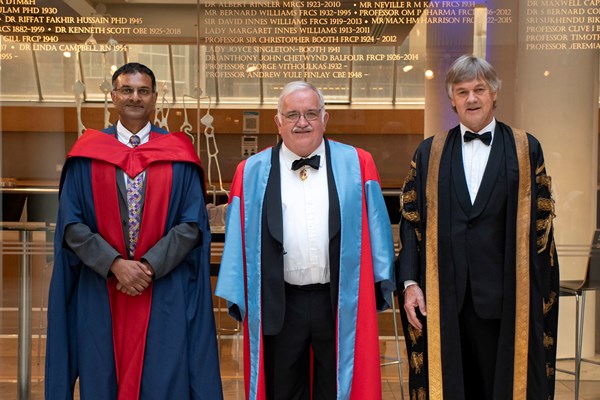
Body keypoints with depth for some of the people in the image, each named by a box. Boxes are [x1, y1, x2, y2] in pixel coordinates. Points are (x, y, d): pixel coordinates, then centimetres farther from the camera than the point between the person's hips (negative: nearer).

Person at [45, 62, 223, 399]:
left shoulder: (178, 154, 2)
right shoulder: (88, 155, 4)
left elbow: (193, 223, -4)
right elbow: (71, 224, -1)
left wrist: (150, 266, -13)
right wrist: (115, 264, -13)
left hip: (166, 295, -1)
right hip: (100, 292, 1)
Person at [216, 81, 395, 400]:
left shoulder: (357, 165, 2)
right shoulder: (252, 173, 3)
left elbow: (376, 227, 2)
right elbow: (238, 237, 3)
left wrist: (380, 283, -1)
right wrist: (238, 297, 1)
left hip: (341, 302, 0)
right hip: (278, 306, 1)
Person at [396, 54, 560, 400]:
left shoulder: (527, 149, 3)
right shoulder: (429, 152, 7)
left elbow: (541, 222, 2)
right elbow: (411, 219, 4)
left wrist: (538, 294, -2)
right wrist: (409, 282, -4)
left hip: (506, 298, -1)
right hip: (444, 298, 1)